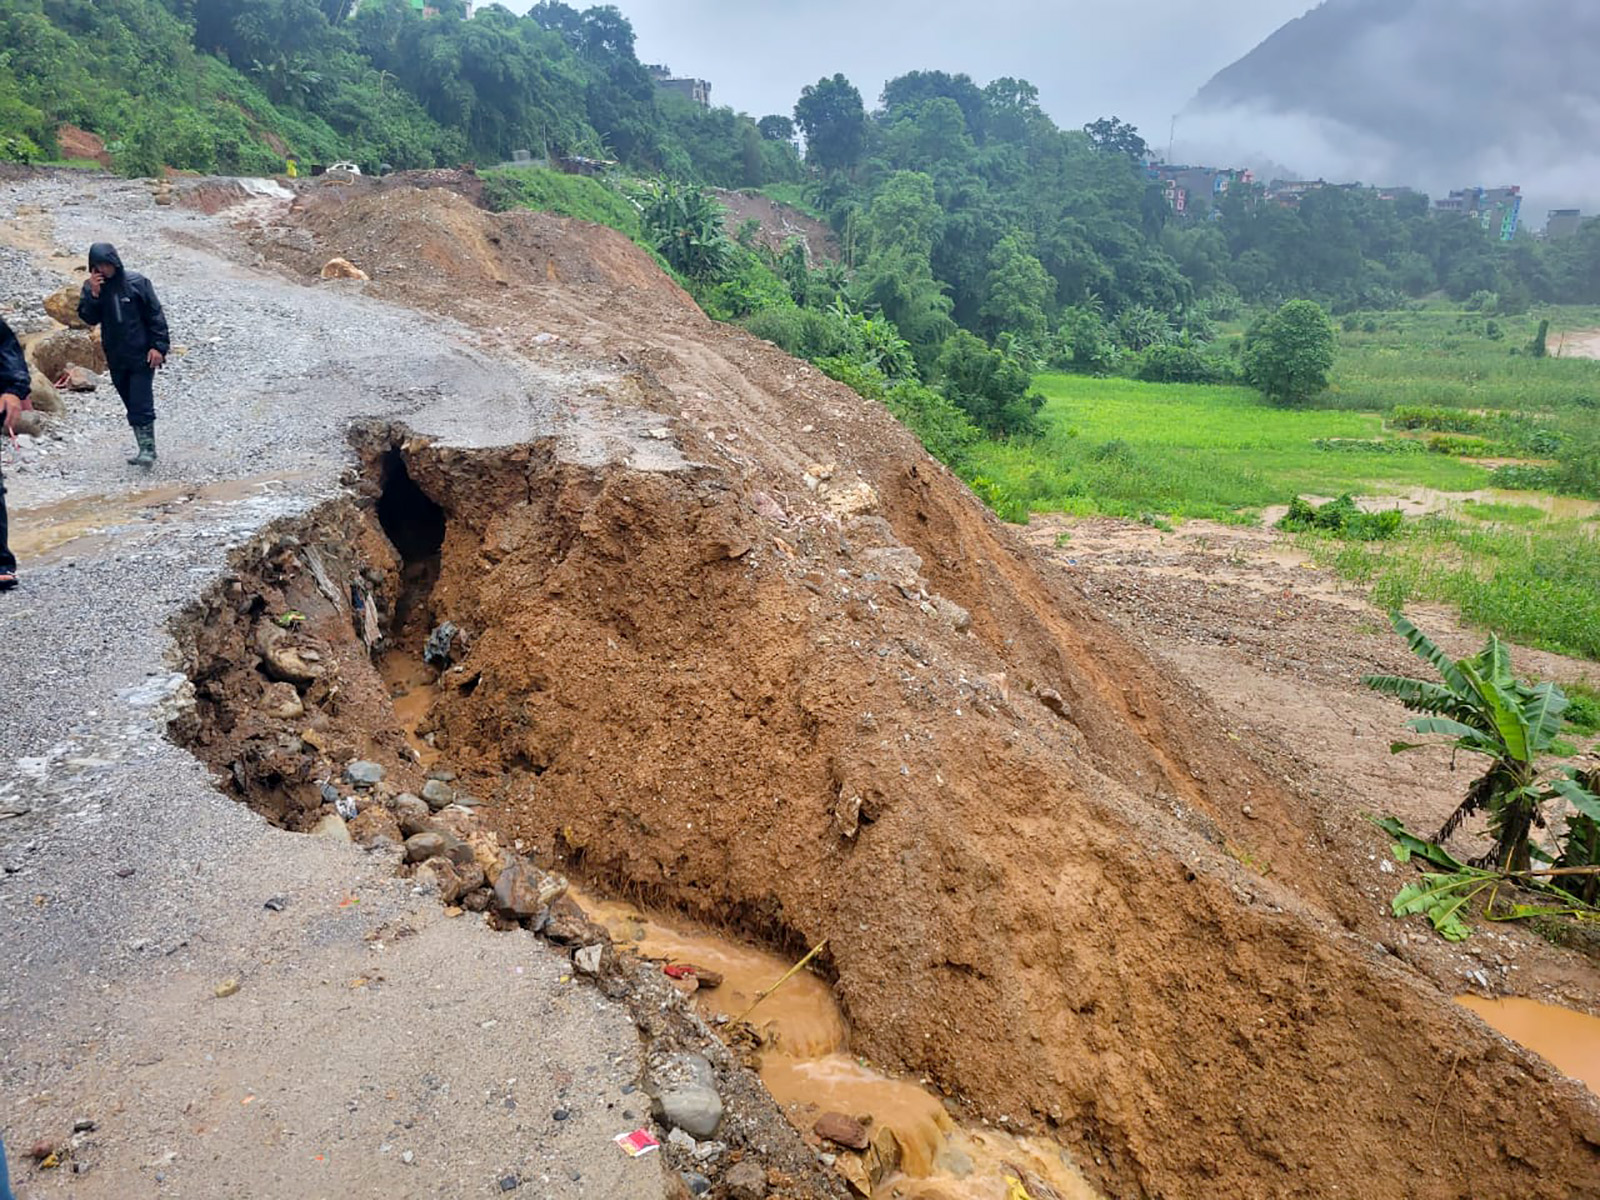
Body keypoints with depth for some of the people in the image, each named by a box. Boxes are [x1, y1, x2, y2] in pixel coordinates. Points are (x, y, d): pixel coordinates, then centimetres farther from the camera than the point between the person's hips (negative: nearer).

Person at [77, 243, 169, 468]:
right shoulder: (91, 286, 5)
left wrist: (158, 347, -10)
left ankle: (148, 449, -5)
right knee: (131, 405, 10)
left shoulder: (136, 282, -6)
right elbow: (89, 318, -2)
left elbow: (155, 314, -5)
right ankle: (145, 450, 17)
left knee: (141, 404, -10)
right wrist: (93, 294, -15)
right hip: (116, 358, 5)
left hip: (141, 355, -5)